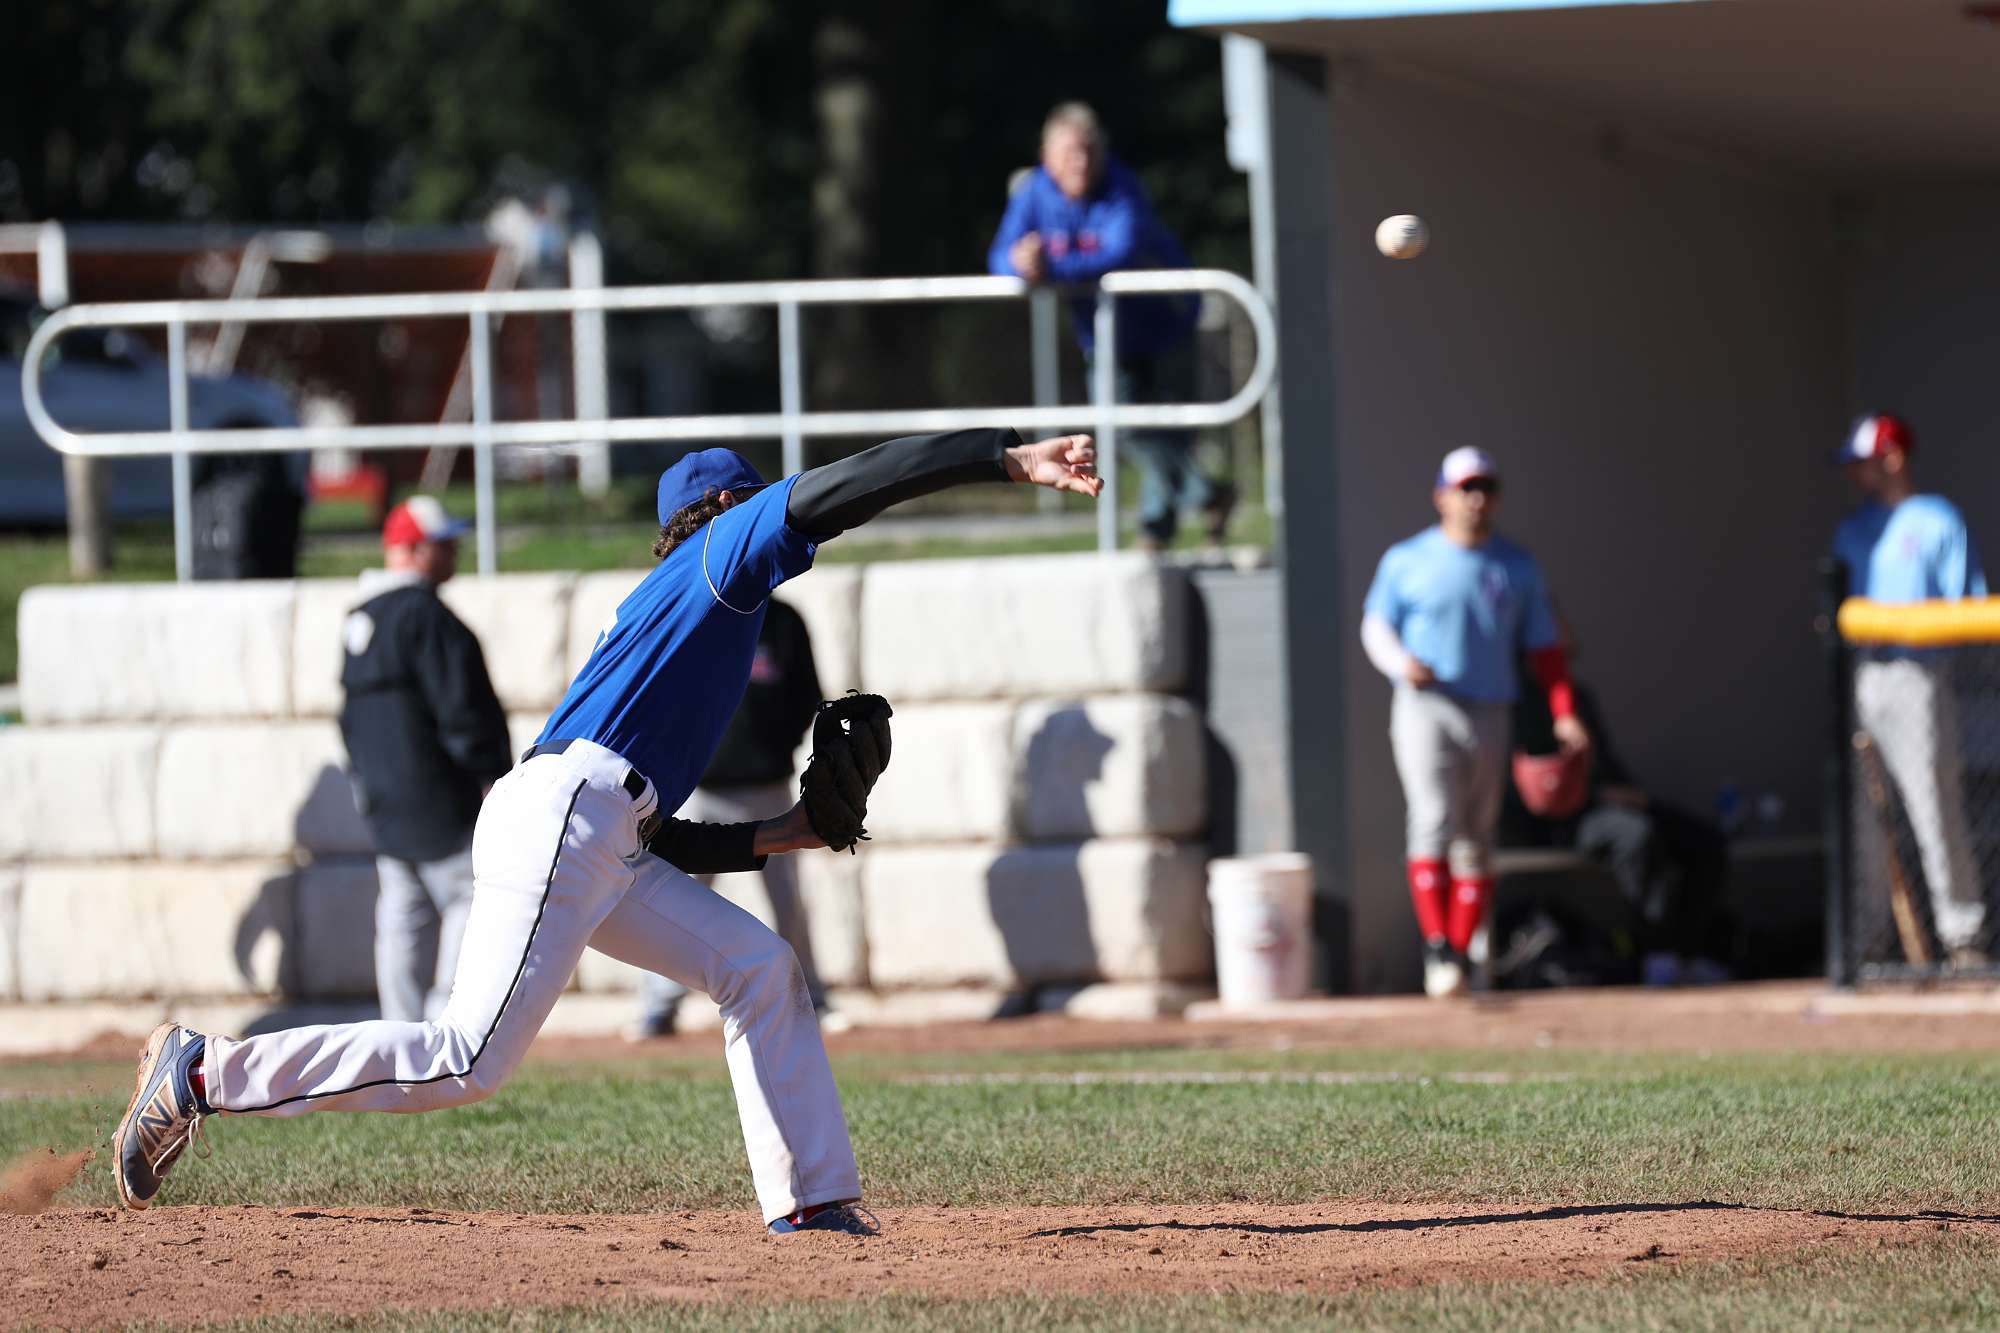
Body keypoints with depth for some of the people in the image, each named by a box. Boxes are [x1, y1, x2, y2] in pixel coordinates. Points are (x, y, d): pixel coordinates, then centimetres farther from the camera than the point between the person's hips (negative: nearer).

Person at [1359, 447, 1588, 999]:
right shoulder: (1408, 560, 4)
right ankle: (1437, 948, -21)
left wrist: (1564, 714, -1)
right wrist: (1401, 663, -15)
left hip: (1488, 716, 3)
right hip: (1425, 706, -3)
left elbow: (1544, 645, 11)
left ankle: (1460, 953, 10)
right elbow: (1375, 624, 7)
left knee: (1476, 839, 4)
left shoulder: (1517, 567, 10)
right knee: (1434, 819, -18)